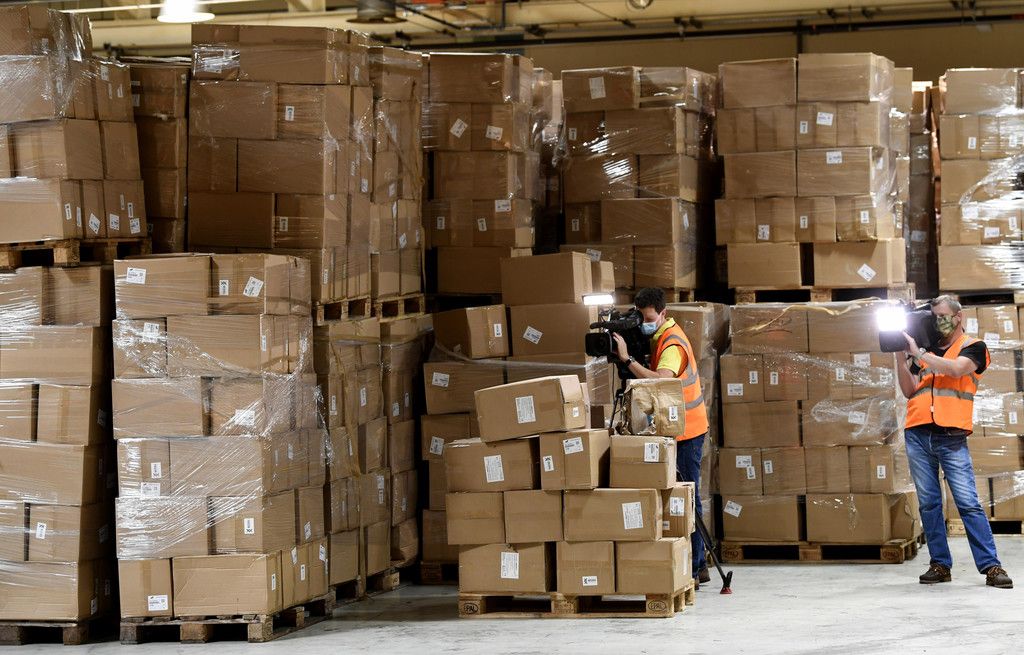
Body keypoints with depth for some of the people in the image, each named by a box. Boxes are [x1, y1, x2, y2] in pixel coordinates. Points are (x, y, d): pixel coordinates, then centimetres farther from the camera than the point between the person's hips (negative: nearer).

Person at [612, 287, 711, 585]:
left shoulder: (672, 343, -18)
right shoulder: (660, 336, 13)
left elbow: (661, 380, -34)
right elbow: (653, 377, 14)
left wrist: (628, 359, -33)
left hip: (686, 430, -10)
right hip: (678, 429, 10)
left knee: (688, 497, -8)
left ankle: (694, 567, -6)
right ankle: (698, 565, 14)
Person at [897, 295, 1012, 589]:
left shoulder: (972, 347, 6)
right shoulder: (925, 348, 17)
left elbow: (956, 369, -15)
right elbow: (909, 389, 11)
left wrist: (917, 353, -14)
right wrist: (902, 357, -1)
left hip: (951, 437, -4)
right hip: (917, 434, 4)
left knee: (968, 502, -9)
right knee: (928, 503, 4)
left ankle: (991, 566, -10)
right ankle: (940, 565, 8)